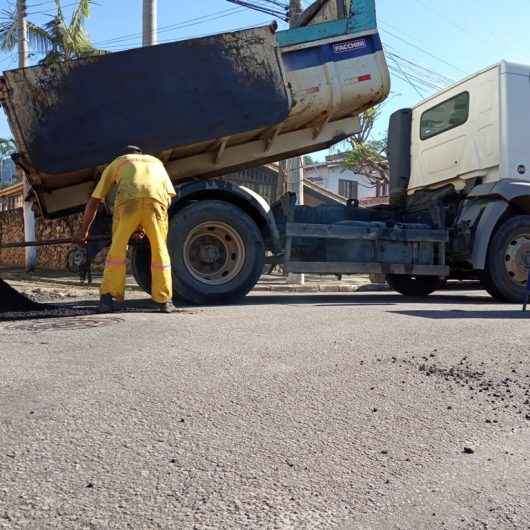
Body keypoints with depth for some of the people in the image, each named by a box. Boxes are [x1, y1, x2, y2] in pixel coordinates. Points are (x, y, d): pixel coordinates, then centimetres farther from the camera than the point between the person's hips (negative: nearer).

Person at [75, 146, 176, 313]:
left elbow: (93, 201, 35)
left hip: (129, 200, -1)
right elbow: (169, 194, 35)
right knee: (159, 250, 14)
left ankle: (108, 298, 16)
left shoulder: (116, 163, 37)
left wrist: (83, 231, 43)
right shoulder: (156, 162, 42)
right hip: (156, 199, 1)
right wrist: (143, 226, 40)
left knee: (117, 249, 14)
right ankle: (164, 301, 15)